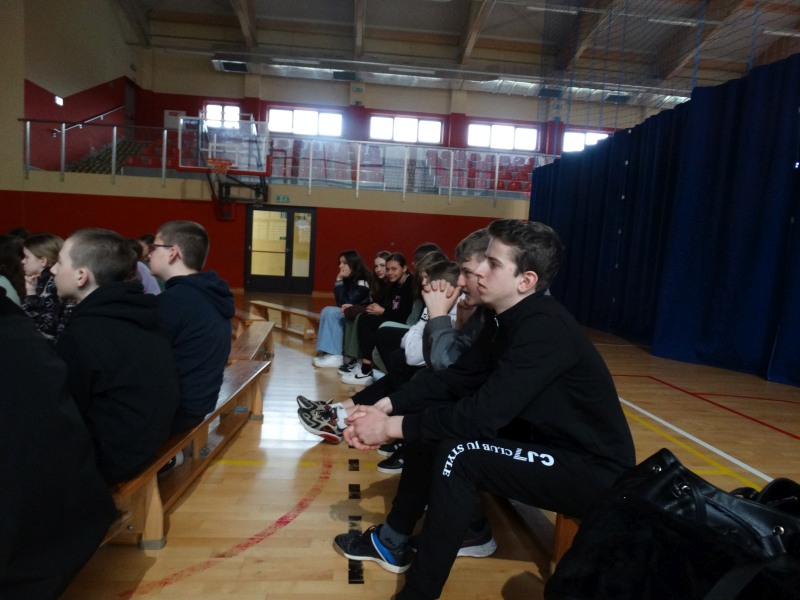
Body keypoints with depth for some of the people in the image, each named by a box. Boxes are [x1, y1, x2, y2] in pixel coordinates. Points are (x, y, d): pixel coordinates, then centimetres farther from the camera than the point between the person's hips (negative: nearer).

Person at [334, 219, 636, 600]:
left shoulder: (545, 330, -27)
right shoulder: (507, 319, 1)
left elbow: (482, 414, -31)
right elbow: (454, 378, 3)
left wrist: (390, 427, -23)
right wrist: (385, 406, -9)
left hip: (593, 470, -9)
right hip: (544, 439, 9)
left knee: (458, 453, -27)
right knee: (430, 421, 3)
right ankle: (391, 541, 18)